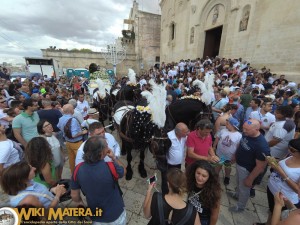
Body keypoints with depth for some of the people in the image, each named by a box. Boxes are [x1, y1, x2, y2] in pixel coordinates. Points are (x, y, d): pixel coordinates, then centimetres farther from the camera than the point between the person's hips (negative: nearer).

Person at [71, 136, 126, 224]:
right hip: (116, 215, -2)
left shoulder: (78, 169, -21)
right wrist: (114, 158, -8)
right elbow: (123, 172, -10)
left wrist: (82, 203, 12)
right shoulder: (110, 167, -34)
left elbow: (74, 196, -6)